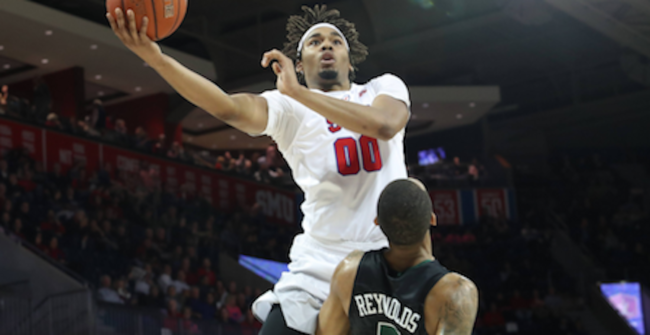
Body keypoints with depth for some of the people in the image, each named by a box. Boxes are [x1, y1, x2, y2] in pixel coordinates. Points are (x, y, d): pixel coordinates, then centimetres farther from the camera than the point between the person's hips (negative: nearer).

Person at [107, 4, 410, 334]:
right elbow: (232, 109, -17)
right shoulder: (290, 108, 5)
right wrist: (156, 58, -32)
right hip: (321, 267, -1)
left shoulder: (384, 87, 9)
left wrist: (298, 92, -18)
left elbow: (385, 125, -17)